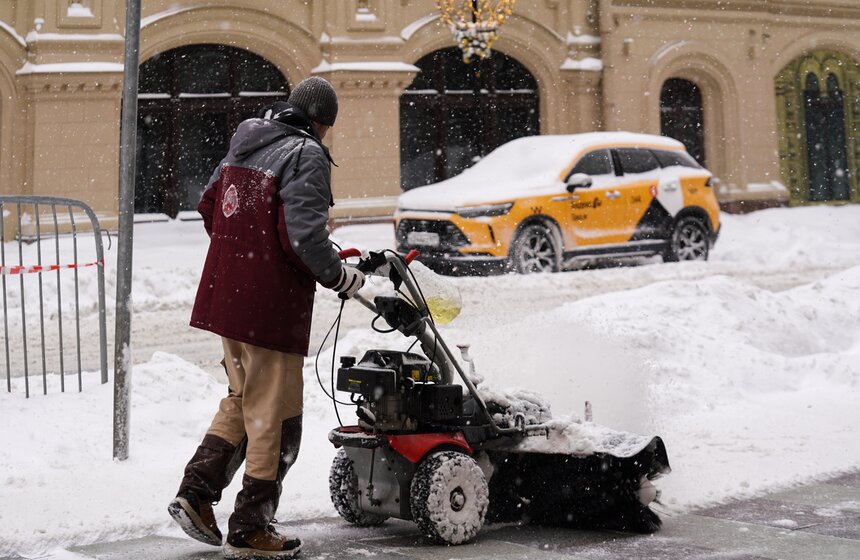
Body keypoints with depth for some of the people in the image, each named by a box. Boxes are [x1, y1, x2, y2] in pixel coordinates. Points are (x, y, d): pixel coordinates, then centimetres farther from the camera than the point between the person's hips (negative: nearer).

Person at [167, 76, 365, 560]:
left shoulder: (243, 147, 14)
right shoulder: (305, 154, -12)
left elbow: (209, 207, 22)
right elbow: (305, 236, -21)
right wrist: (342, 278, -6)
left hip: (224, 296, 8)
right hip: (271, 305, -8)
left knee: (243, 399, 23)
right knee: (273, 415, 3)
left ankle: (196, 493, 16)